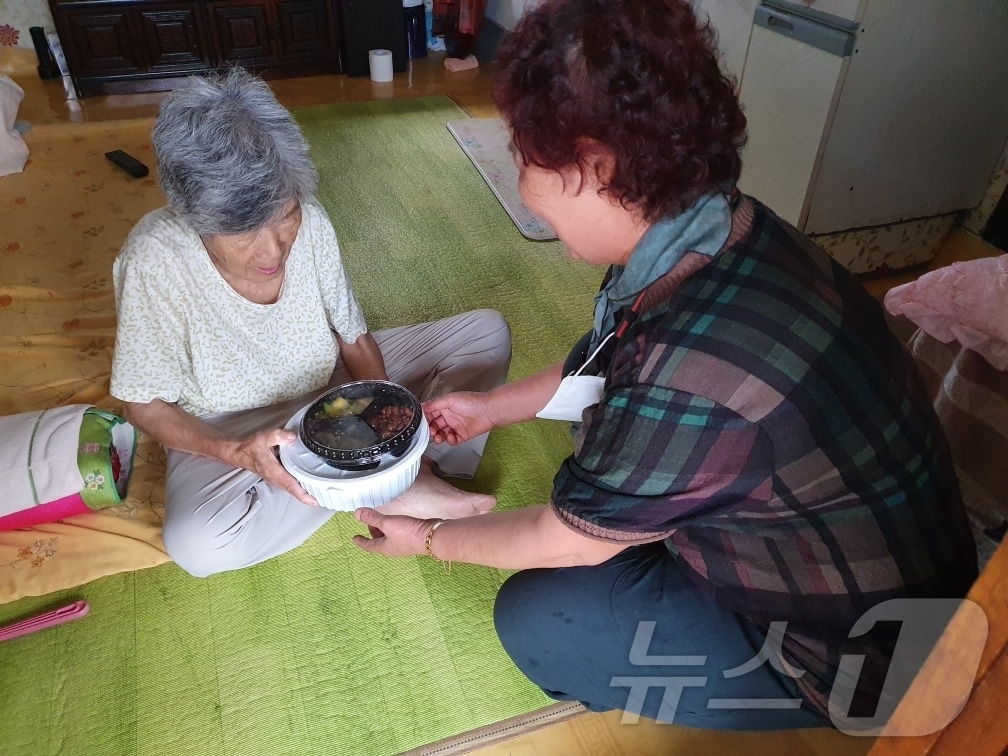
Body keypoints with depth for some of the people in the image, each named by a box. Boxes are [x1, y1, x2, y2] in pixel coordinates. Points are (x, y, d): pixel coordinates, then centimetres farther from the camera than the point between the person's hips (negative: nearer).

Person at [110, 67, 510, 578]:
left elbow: (354, 338, -4)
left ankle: (417, 463, -23)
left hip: (332, 387, 3)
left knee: (488, 331, -6)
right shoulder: (154, 262, -27)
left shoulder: (309, 223, -18)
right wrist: (236, 453, -32)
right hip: (224, 434, -2)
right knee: (196, 545, -35)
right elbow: (144, 404, -15)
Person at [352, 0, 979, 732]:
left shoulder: (691, 372, -39)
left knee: (537, 618, -7)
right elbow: (604, 369, 7)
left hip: (858, 665, -7)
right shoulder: (726, 229, -13)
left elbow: (565, 542, -19)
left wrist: (428, 538, -1)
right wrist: (491, 406, 14)